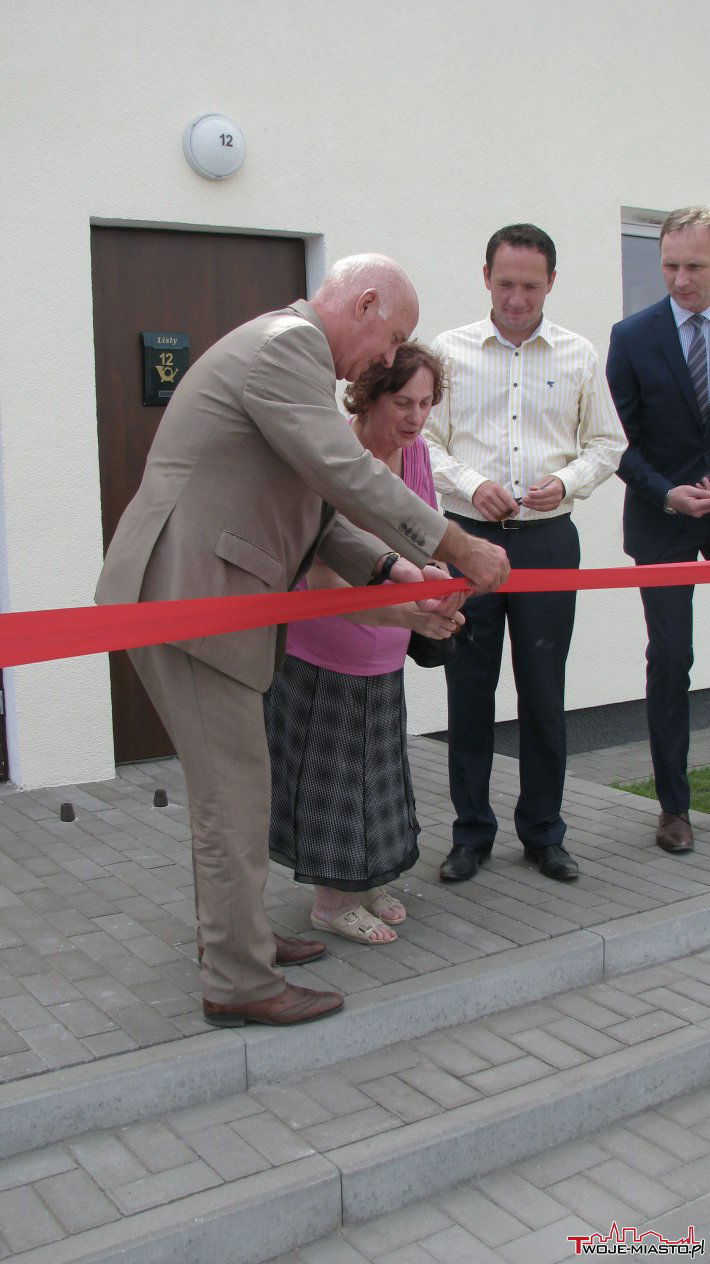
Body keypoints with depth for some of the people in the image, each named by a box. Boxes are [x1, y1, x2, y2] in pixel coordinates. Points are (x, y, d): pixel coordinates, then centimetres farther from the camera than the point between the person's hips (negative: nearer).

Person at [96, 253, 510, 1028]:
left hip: (186, 595, 11)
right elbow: (347, 476, -22)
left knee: (226, 782, 19)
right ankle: (240, 986, 7)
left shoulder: (286, 349, 21)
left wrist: (393, 571, 7)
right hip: (184, 600, -11)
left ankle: (232, 935, 33)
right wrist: (460, 550, -14)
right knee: (234, 791, -4)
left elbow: (315, 505, 19)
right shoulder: (287, 343, -13)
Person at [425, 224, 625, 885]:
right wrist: (470, 484, -12)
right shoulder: (450, 351, 6)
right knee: (469, 687, 4)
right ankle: (471, 832, 17)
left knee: (544, 690, 5)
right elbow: (425, 438, 5)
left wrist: (566, 482, -7)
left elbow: (607, 442, 12)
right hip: (468, 534, 0)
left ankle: (543, 831, 20)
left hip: (548, 538, 1)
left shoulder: (579, 355, 8)